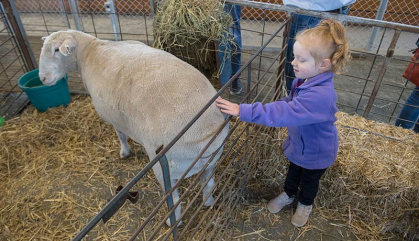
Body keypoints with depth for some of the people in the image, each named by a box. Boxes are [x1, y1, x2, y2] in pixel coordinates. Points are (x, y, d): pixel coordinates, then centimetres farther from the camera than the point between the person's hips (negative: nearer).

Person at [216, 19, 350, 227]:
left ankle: (305, 204, 54)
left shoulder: (320, 95, -44)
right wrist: (277, 106, -8)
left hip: (316, 153, -6)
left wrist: (243, 111, -54)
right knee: (293, 171, 31)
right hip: (298, 143, 7)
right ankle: (288, 195, 59)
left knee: (309, 179, 24)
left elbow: (284, 113, -51)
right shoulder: (304, 80, -15)